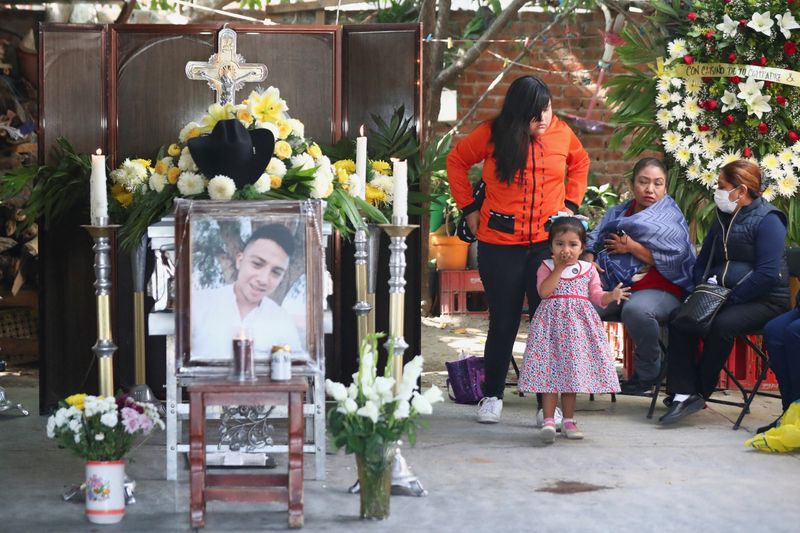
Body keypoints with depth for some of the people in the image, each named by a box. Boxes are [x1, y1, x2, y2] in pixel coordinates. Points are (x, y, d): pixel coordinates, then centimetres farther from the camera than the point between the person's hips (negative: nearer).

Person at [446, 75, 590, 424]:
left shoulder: (561, 133, 1)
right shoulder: (491, 134, -4)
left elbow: (580, 162, 21)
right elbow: (456, 161, 11)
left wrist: (570, 204, 10)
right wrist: (469, 208, 7)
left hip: (549, 242, 1)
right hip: (500, 244, -1)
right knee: (503, 323, 7)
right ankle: (492, 395, 24)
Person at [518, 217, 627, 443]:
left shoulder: (588, 269, 8)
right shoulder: (546, 267, 2)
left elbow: (597, 297, 6)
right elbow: (544, 291, -13)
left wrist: (612, 295, -14)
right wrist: (559, 267, -14)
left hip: (579, 322, 2)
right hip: (552, 321, -2)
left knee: (572, 370, 5)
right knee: (549, 371, -7)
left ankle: (568, 421, 13)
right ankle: (548, 420, -5)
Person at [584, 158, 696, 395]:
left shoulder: (670, 217, 5)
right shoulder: (617, 213, 21)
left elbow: (670, 260, -9)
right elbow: (593, 241, 14)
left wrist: (631, 247, -10)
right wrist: (588, 261, -9)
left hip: (661, 290, -4)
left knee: (636, 309, -39)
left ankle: (648, 373, -14)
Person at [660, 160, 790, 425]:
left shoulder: (768, 221, -10)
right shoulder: (722, 221, 15)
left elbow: (768, 273, -21)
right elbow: (701, 264, 22)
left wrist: (731, 299, -21)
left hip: (764, 301, -7)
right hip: (723, 296, 8)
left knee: (721, 324, -33)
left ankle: (699, 391, -17)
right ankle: (683, 393, -25)